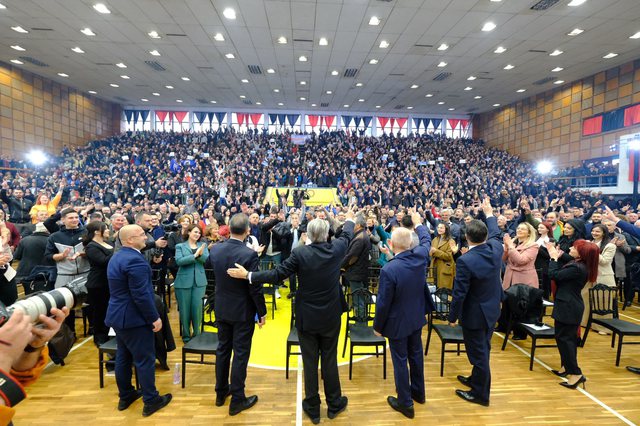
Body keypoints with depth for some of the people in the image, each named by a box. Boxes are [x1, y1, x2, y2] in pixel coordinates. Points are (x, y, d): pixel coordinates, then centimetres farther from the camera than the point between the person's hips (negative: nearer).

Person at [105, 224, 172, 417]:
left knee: (123, 357, 20)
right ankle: (151, 401, 14)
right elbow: (141, 295, -27)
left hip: (118, 315, 10)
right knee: (145, 359, 2)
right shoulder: (134, 260, -25)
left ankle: (125, 396, 34)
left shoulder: (117, 257, 8)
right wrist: (154, 318, -18)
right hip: (134, 318, -10)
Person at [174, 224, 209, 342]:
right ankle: (186, 335, 24)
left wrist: (201, 254, -26)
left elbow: (208, 259, -6)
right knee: (184, 309, 7)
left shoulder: (203, 245, 7)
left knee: (197, 307, 3)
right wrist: (195, 255, -23)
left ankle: (196, 333, 21)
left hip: (199, 281, 1)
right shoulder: (180, 246, 1)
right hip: (184, 281, -1)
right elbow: (179, 261, -14)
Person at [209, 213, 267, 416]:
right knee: (240, 354, 7)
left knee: (223, 349, 19)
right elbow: (255, 288, -19)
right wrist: (262, 312, -7)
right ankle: (237, 400, 19)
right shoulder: (249, 254, -24)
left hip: (221, 309, 6)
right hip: (242, 312, -5)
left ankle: (221, 392, 35)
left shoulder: (214, 250, -7)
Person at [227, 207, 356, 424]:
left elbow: (277, 273, -15)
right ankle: (334, 404, 33)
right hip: (331, 317, 2)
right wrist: (350, 219, 32)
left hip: (307, 318, -2)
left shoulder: (299, 253, -17)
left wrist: (248, 275, -6)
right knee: (330, 361, 16)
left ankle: (312, 408, 29)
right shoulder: (336, 249, -8)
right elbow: (347, 235, 12)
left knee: (309, 363, 12)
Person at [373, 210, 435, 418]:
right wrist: (418, 223, 28)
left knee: (400, 361, 11)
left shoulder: (388, 269, -30)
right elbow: (426, 240, 11)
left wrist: (377, 326, -6)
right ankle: (418, 392, 45)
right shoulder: (420, 256, -14)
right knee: (416, 355, 24)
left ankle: (405, 403, 27)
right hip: (417, 318, 6)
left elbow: (383, 303, -22)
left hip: (397, 323, -6)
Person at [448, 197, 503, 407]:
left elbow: (459, 293, -24)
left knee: (478, 353, 9)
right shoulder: (496, 248, -10)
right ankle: (476, 380, 44)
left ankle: (480, 394, 27)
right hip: (492, 310, 8)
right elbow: (495, 234, 16)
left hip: (474, 314, -8)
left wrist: (453, 317, -10)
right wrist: (489, 213, 30)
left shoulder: (465, 260, -30)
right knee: (483, 350, 24)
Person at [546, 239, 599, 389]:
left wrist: (554, 258, -9)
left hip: (568, 307, -10)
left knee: (563, 338, -3)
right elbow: (562, 273, 13)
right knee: (569, 337, 19)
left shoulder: (577, 268, -26)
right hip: (571, 306, 10)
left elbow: (554, 275, -21)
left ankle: (576, 373, 1)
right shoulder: (578, 264, 5)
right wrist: (556, 257, 6)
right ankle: (567, 367, 32)